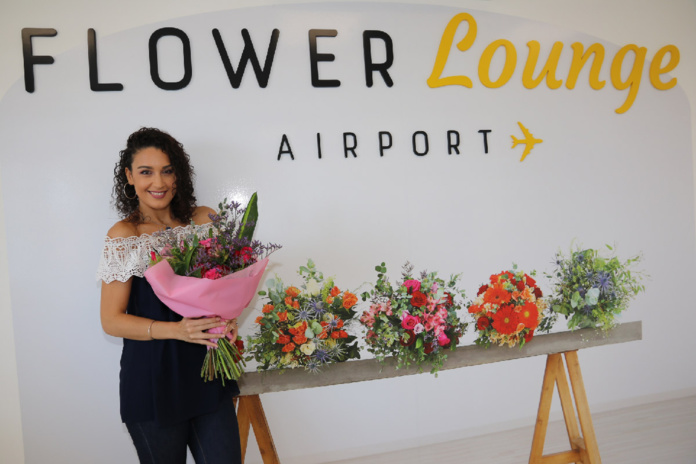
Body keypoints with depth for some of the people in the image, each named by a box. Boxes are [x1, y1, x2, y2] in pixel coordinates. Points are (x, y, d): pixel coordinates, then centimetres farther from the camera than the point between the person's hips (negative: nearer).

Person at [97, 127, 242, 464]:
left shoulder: (204, 219, 2)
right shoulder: (123, 235, -6)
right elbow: (112, 320, -7)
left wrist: (228, 318, -8)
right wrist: (176, 329, -20)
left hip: (207, 369, 3)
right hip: (152, 378, -2)